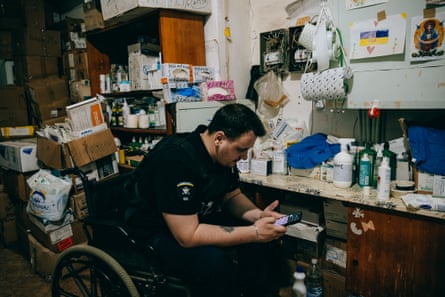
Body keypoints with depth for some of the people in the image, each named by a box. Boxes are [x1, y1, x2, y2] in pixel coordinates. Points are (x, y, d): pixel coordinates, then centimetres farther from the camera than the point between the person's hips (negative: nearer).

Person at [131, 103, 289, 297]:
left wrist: (258, 215, -15)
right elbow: (188, 236, -32)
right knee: (215, 263, -34)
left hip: (198, 219, 8)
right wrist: (254, 233, -30)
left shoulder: (223, 154, -7)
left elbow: (232, 196, 6)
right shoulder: (176, 159, -32)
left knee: (266, 235, -8)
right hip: (155, 233, -7)